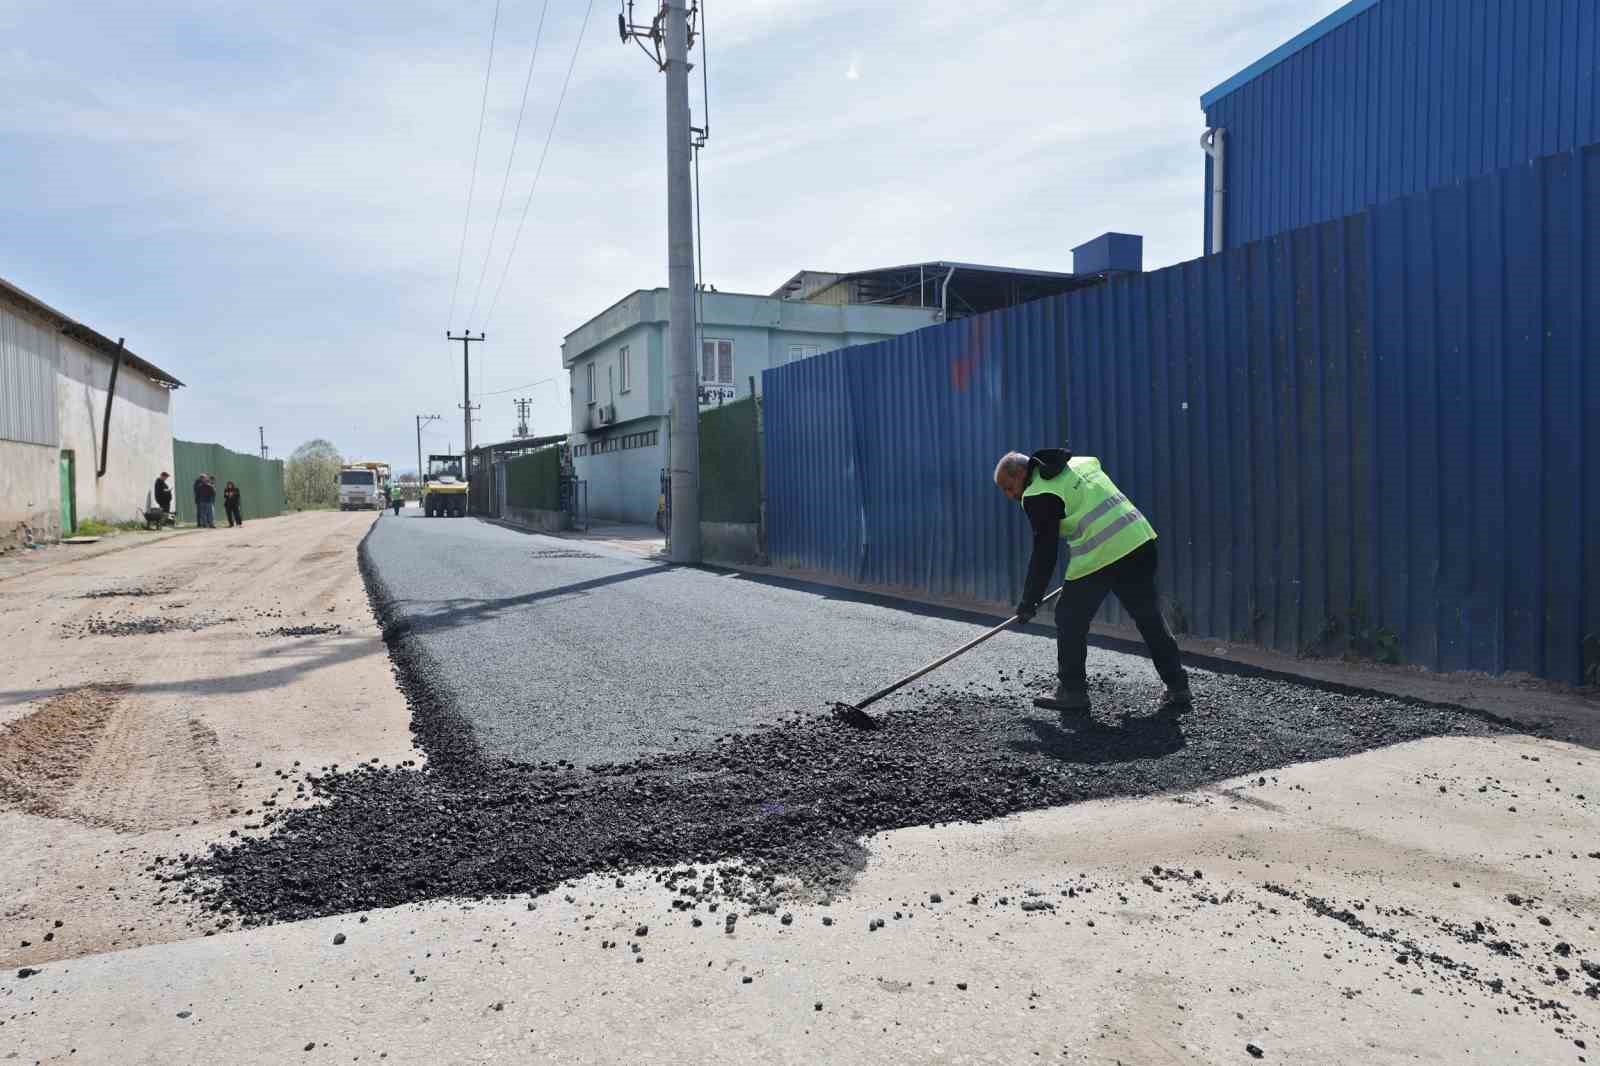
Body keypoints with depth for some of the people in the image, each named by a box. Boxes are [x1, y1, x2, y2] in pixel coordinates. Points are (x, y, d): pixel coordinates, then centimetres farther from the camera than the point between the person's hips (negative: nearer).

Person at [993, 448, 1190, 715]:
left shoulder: (1037, 497, -4)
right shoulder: (1081, 462, 19)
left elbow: (1044, 554, -5)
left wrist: (1029, 602, 3)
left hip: (1097, 559, -8)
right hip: (1140, 541, 8)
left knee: (1070, 621, 8)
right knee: (1150, 619, 14)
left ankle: (1073, 693, 15)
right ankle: (1178, 689, 19)